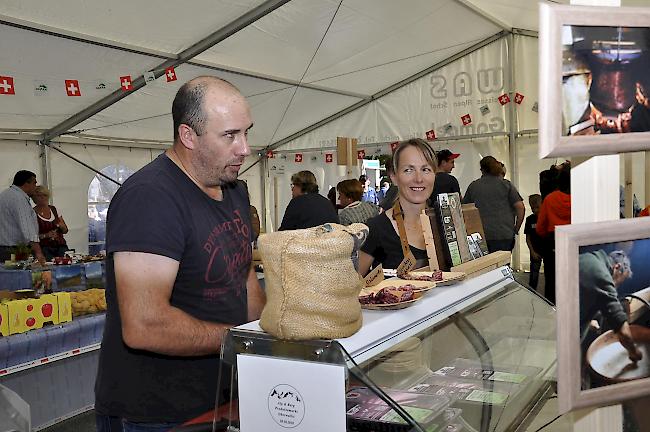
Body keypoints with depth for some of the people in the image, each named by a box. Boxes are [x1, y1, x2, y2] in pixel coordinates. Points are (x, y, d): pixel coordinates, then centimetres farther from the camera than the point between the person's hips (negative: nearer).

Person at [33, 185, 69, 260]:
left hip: (61, 246, 4)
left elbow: (65, 231, 19)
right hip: (45, 248, -4)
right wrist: (46, 235, -15)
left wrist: (62, 226, -3)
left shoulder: (54, 209, 15)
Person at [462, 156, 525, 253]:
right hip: (503, 235, -1)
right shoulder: (506, 185, 4)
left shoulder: (473, 186, 8)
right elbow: (520, 208, -1)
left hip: (480, 235, 1)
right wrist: (516, 229, 8)